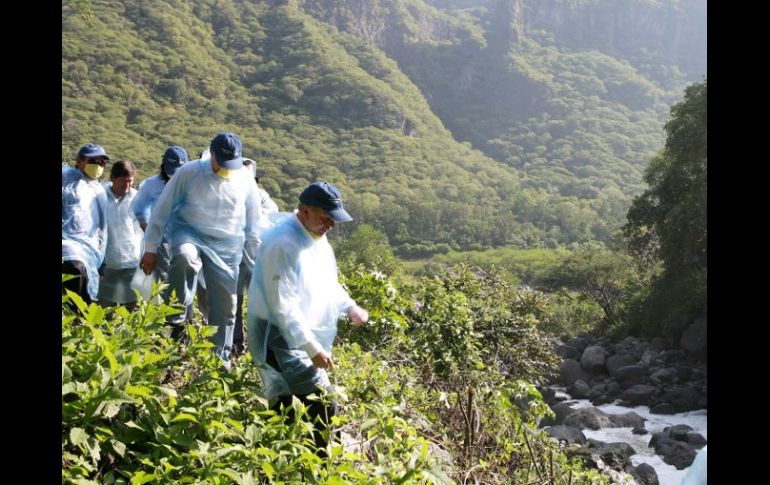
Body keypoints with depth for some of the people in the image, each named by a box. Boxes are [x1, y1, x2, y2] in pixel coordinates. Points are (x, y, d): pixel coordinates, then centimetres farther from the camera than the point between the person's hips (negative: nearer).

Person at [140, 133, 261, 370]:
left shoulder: (245, 178, 1)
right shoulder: (189, 172, -8)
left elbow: (253, 221, 14)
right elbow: (162, 209, -3)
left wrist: (258, 259, 16)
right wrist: (150, 249, -2)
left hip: (226, 246, 3)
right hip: (189, 232, -3)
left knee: (225, 301, 2)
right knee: (185, 256, -38)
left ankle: (220, 357, 18)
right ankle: (176, 319, -22)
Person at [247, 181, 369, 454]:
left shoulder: (316, 237, 9)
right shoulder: (283, 244, -22)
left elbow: (327, 283, 22)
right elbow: (283, 306, -25)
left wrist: (350, 307, 6)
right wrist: (312, 348, -25)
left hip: (305, 338, 10)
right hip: (283, 341, -10)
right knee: (324, 408, -15)